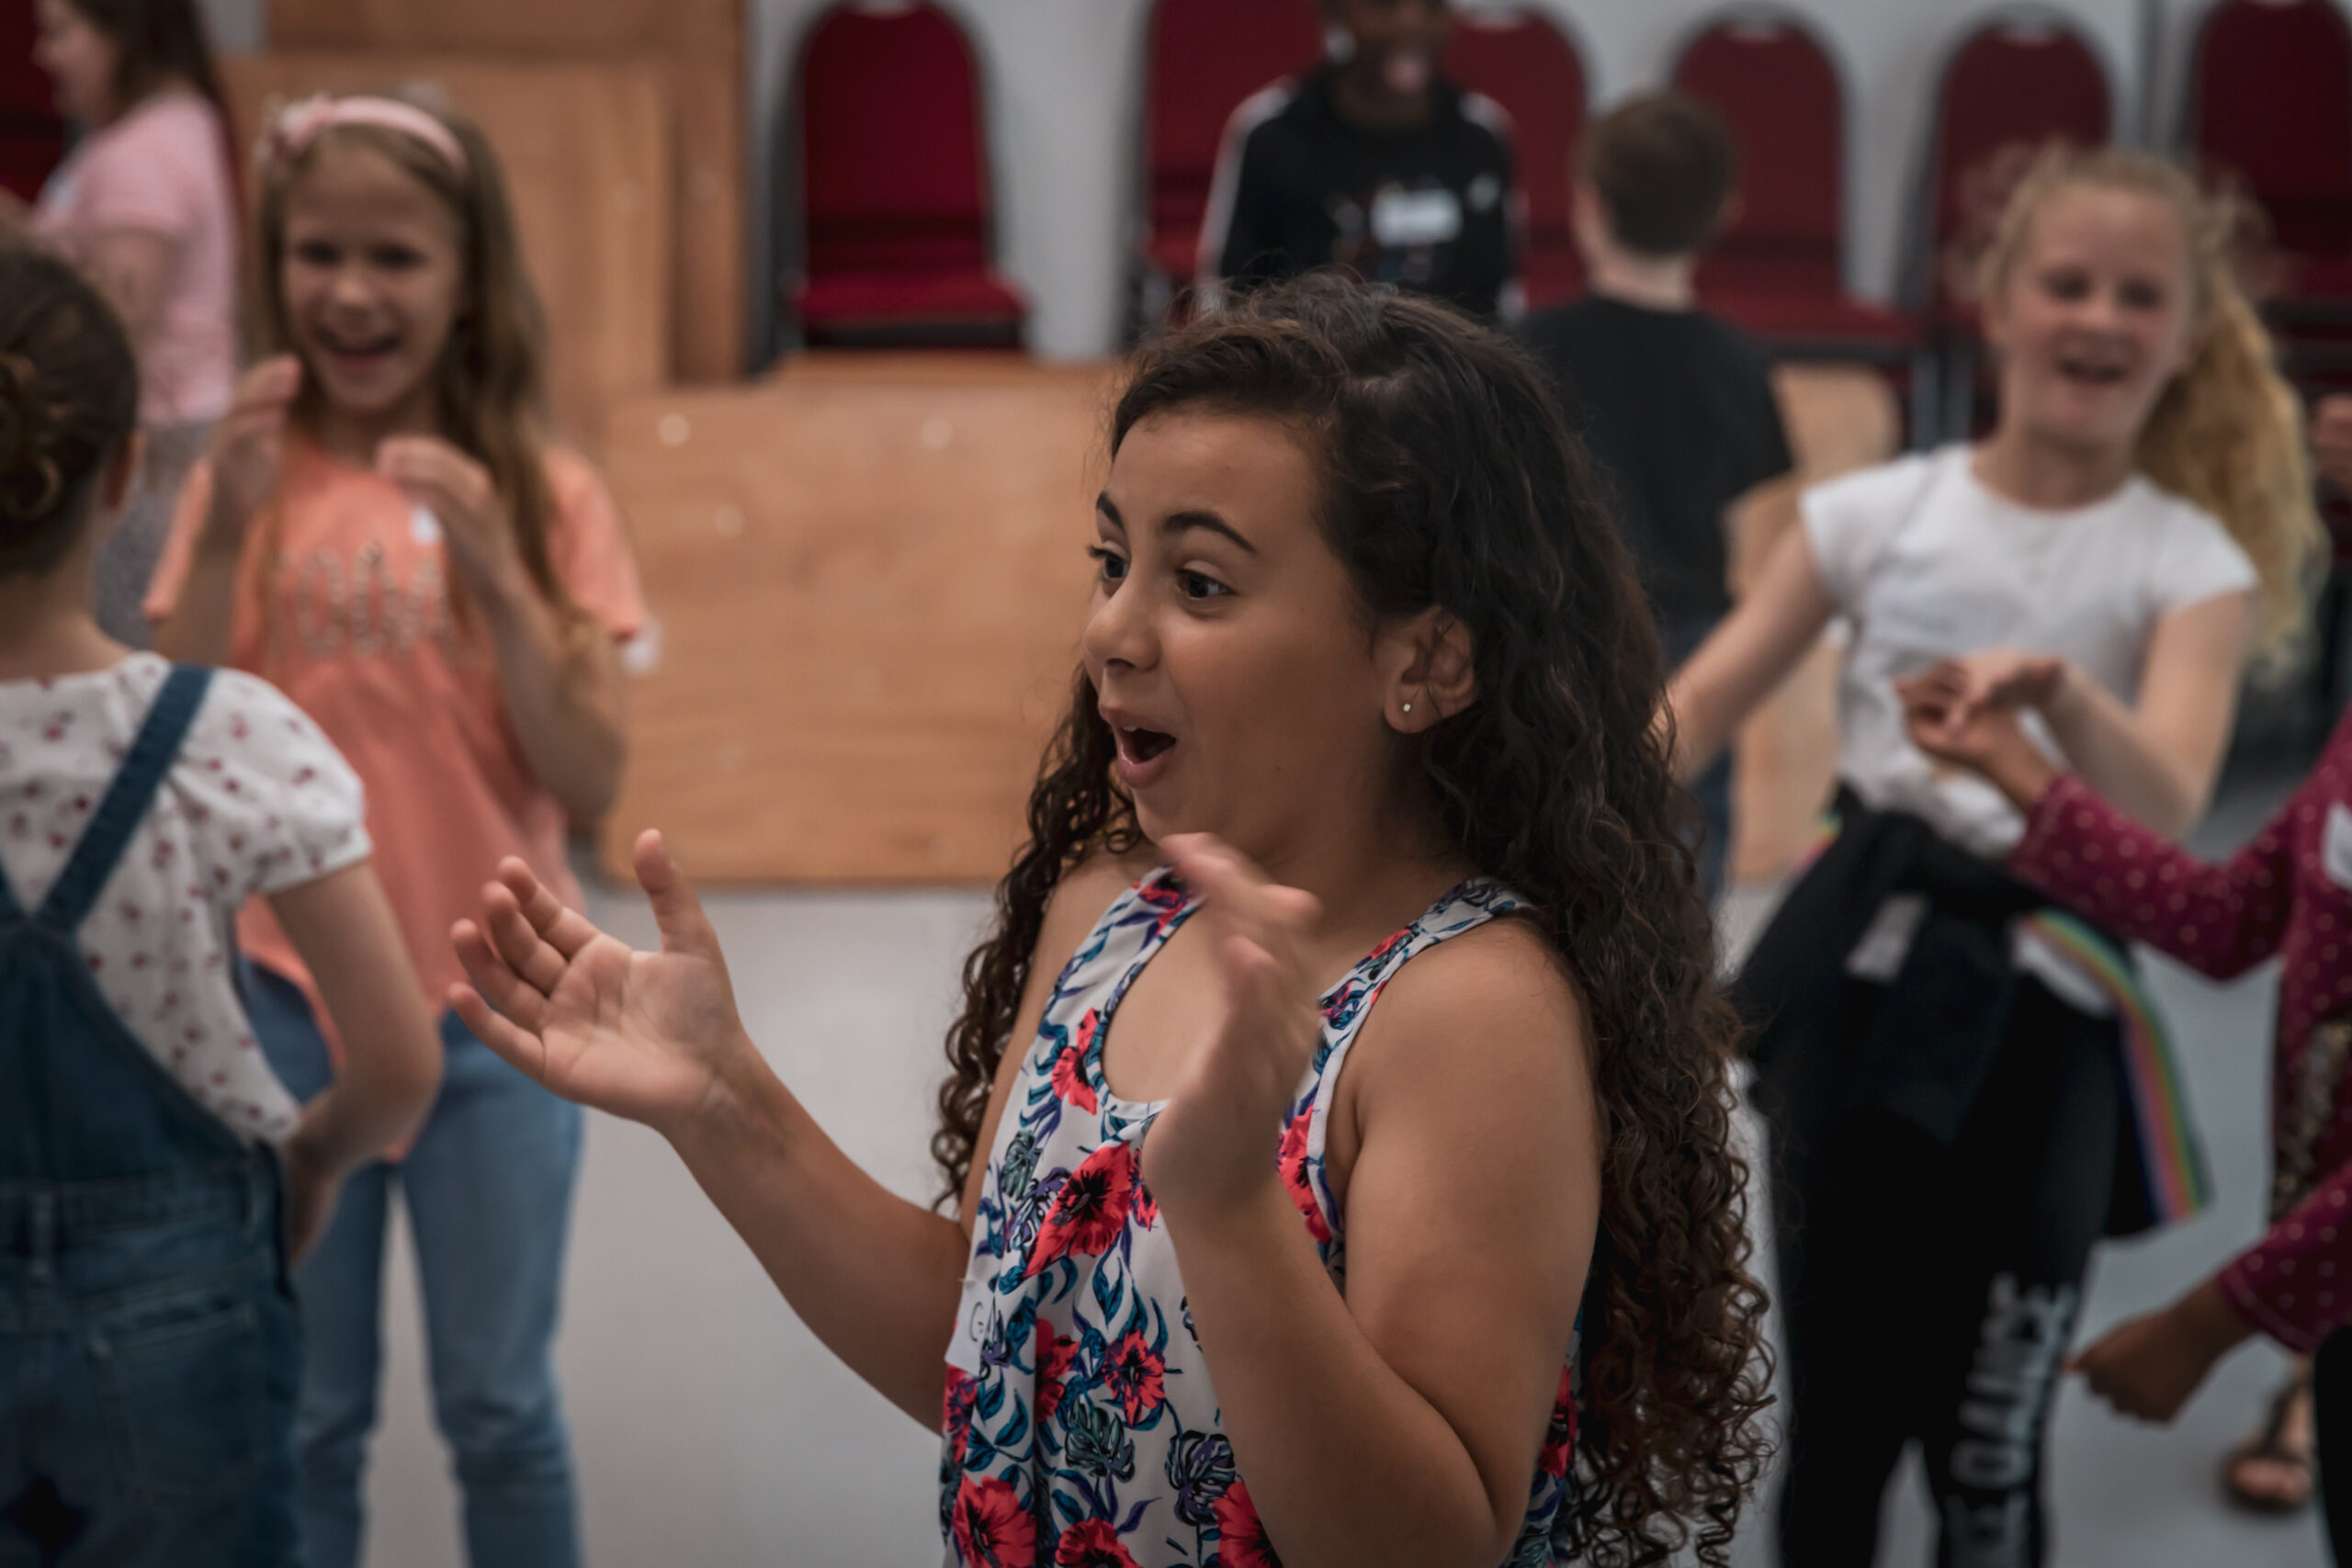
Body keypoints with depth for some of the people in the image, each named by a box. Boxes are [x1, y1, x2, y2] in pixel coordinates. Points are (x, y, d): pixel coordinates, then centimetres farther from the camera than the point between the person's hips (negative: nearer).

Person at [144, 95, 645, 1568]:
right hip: (285, 1003, 1)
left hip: (491, 1007, -1)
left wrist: (490, 562, -22)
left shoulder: (547, 497, -6)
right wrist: (226, 531, -19)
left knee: (499, 1405, 12)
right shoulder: (249, 485, -2)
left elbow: (588, 782, -12)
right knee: (305, 1413, 13)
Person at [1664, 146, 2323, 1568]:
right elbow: (1696, 713, -1)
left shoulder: (2191, 566, -3)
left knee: (1986, 1452, 3)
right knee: (1833, 1412, 10)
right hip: (1856, 969, 2)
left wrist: (2060, 698, -40)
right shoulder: (1882, 512, 2)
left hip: (2040, 1003, -2)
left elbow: (2166, 808, -20)